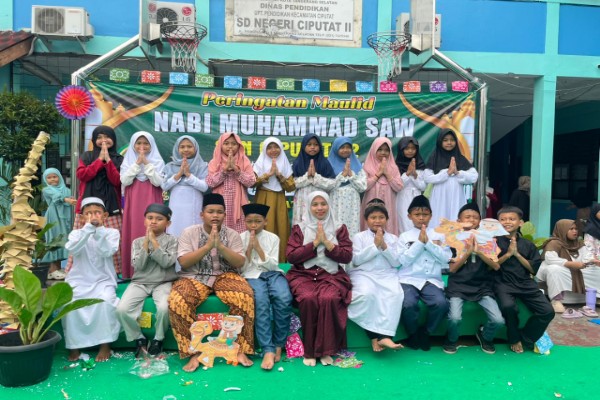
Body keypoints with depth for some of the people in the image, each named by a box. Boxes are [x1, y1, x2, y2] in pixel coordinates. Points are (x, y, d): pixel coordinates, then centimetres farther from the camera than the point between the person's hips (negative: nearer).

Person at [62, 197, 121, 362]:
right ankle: (74, 346, -7)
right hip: (79, 280, 2)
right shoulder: (76, 233, 5)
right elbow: (72, 249, -17)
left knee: (106, 300, -31)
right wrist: (89, 227, -22)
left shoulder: (112, 232, 3)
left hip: (103, 280, -1)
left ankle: (105, 344, -14)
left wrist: (99, 229, -18)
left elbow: (108, 252, -15)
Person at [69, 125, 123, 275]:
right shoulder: (87, 156, 14)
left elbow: (118, 181, -3)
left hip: (111, 206, -1)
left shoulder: (119, 159, 11)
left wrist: (108, 160, -8)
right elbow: (81, 175, -2)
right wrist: (100, 159, -3)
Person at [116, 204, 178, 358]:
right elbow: (138, 265, -6)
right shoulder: (138, 242, 7)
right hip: (140, 283, 3)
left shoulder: (171, 240, 1)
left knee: (164, 308, -32)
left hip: (163, 283, -2)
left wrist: (154, 241, -13)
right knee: (122, 309, -23)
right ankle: (139, 339, 4)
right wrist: (146, 242, -11)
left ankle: (158, 339, 0)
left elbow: (166, 262, -13)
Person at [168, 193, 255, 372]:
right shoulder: (189, 232, 2)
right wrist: (208, 246, -18)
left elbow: (240, 263, -5)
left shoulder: (232, 234, 4)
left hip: (225, 275, 1)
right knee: (177, 302, -31)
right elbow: (183, 262, -8)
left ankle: (240, 348, -13)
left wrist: (220, 246, -19)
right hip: (195, 277, 0)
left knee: (245, 298, -31)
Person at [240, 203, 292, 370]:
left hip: (273, 273, 1)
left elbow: (272, 265, -1)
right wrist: (249, 248, -9)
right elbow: (241, 268, 2)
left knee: (284, 299, -31)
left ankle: (278, 344, -12)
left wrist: (258, 247, -10)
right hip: (252, 276, -1)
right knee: (261, 302, -34)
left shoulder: (273, 238, 8)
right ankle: (268, 350, -29)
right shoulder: (240, 239, 7)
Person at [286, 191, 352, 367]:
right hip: (304, 275, 0)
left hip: (331, 275, 0)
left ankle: (325, 349, -16)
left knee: (329, 299, -32)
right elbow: (291, 256, -3)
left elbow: (347, 257, 1)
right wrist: (315, 242, -8)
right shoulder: (299, 228, 9)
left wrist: (326, 242, -9)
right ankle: (309, 351, -16)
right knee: (308, 298, -32)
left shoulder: (339, 228, 11)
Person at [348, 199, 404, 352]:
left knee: (396, 294, -31)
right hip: (363, 274, -2)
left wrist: (384, 247, -8)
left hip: (387, 275, 2)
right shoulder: (359, 237, 9)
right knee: (367, 294, -35)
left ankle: (385, 335, -35)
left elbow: (396, 262, 6)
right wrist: (375, 246, -8)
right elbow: (356, 260, -3)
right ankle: (374, 335, -22)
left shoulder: (393, 238, 16)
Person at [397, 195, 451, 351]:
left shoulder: (438, 236, 12)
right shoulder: (404, 236, 7)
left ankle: (425, 332, 2)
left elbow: (446, 258, 1)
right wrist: (420, 243, -8)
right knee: (408, 304, -31)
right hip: (409, 279, -1)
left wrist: (428, 243, -7)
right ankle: (413, 333, 3)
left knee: (441, 303, -28)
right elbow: (403, 260, -5)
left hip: (431, 280, 2)